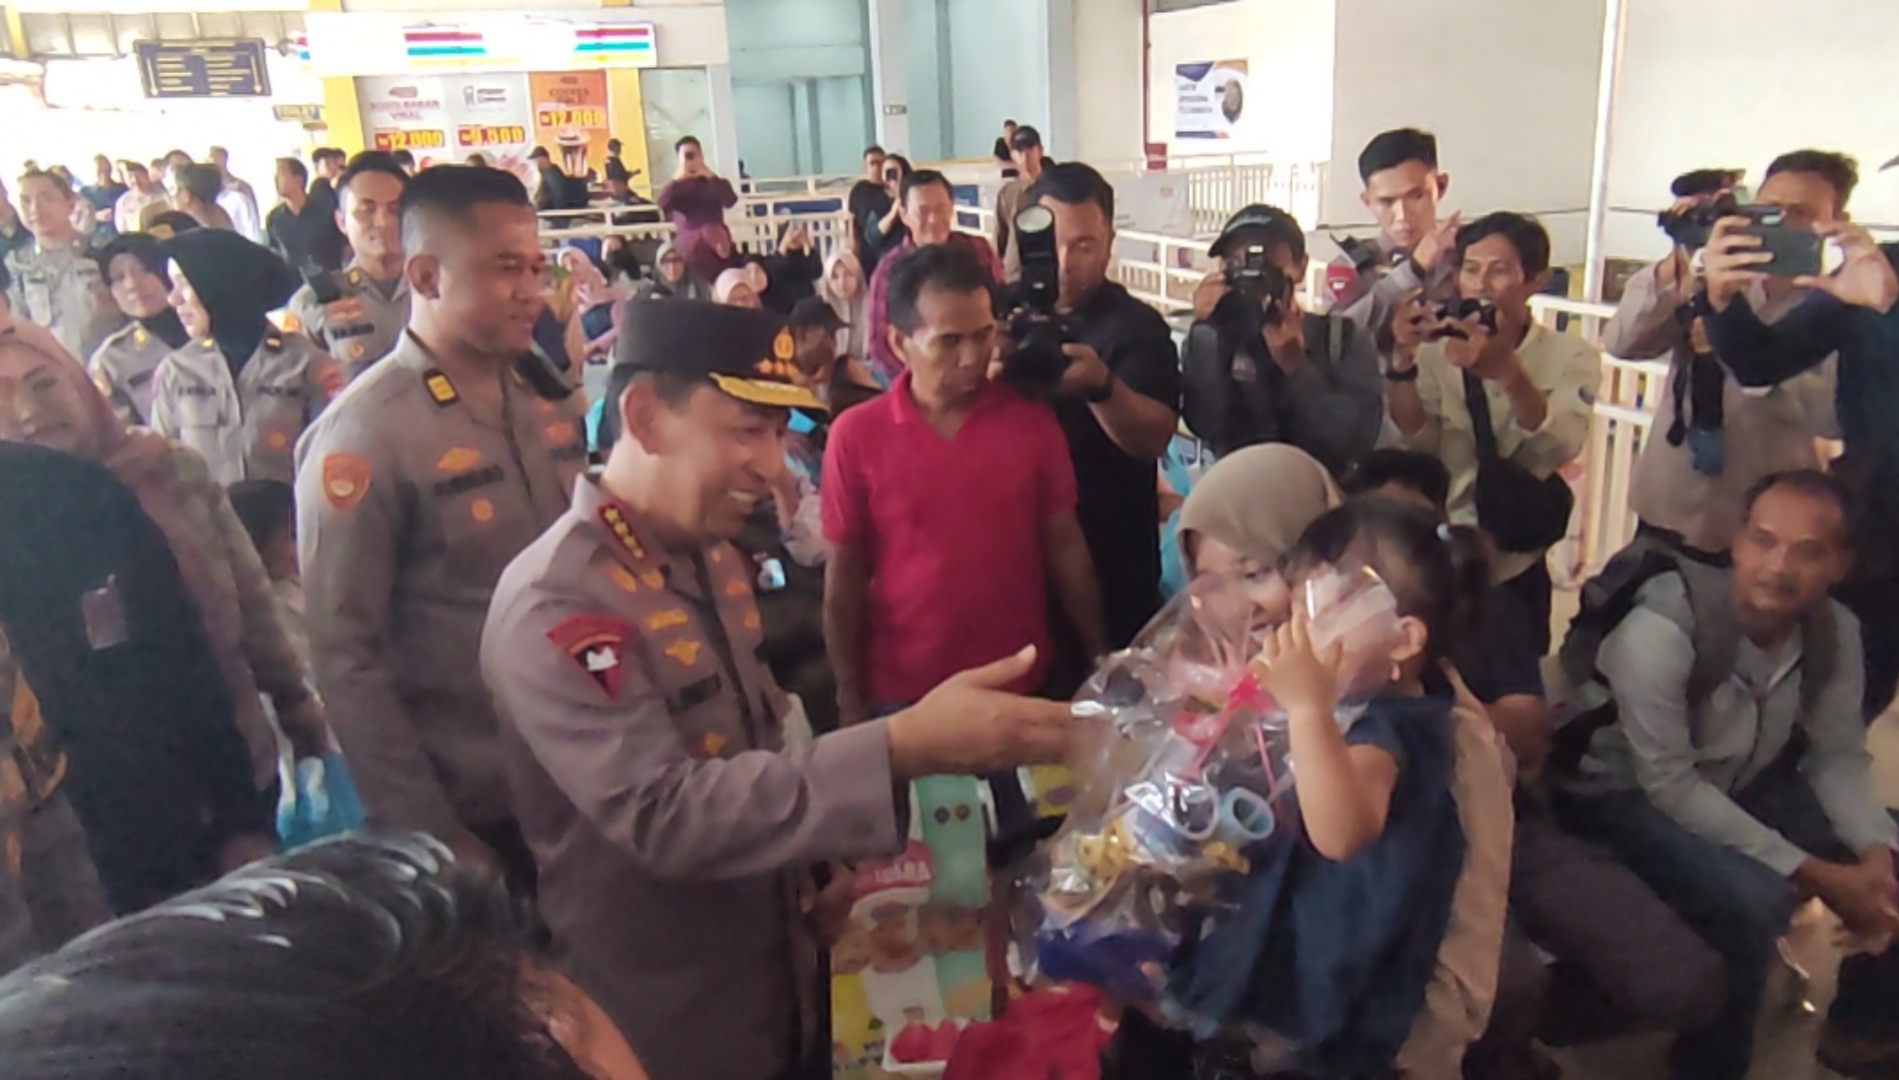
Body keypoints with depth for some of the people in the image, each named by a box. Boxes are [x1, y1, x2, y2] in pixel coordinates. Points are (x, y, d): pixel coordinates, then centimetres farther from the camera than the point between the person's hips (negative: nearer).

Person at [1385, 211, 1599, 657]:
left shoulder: (1571, 356, -3)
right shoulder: (1437, 350, 0)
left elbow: (1560, 449, -22)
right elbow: (1414, 445, -13)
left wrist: (1507, 372, -38)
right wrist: (1403, 360, -26)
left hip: (1514, 570, 0)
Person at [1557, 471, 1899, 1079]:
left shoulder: (1837, 631, -10)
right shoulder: (1663, 627, -30)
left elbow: (1839, 755, 1)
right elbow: (1668, 784, -27)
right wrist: (1813, 873, -27)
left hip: (1743, 786, 7)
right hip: (1626, 795, -7)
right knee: (1753, 900, -30)